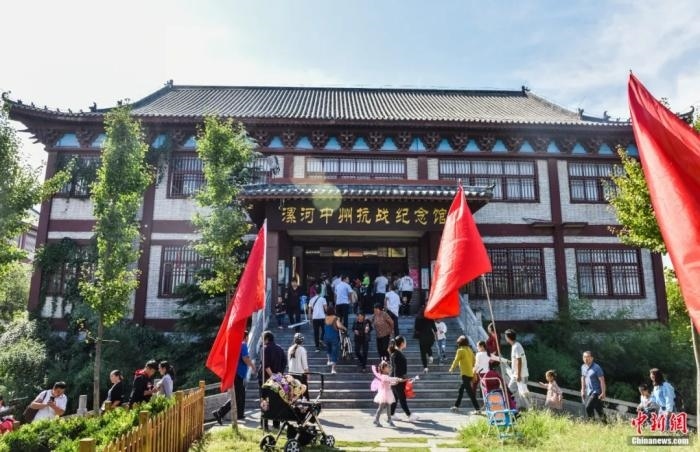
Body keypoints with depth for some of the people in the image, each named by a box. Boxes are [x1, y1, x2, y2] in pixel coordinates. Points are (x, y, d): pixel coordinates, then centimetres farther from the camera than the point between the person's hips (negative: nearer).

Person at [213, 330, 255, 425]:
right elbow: (245, 358, -21)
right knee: (237, 397, -8)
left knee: (241, 394, 21)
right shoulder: (243, 345, -12)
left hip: (235, 373, 10)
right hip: (239, 374, -10)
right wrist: (252, 366, -5)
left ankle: (240, 414, 29)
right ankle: (219, 413, -16)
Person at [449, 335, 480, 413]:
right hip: (470, 374, 8)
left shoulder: (460, 350, -8)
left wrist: (452, 368, 12)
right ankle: (456, 406, 25)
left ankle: (477, 409, -8)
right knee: (461, 389, 18)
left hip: (465, 373, -8)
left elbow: (456, 360, -4)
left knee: (469, 391, -6)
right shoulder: (470, 350, 11)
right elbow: (474, 361, 12)